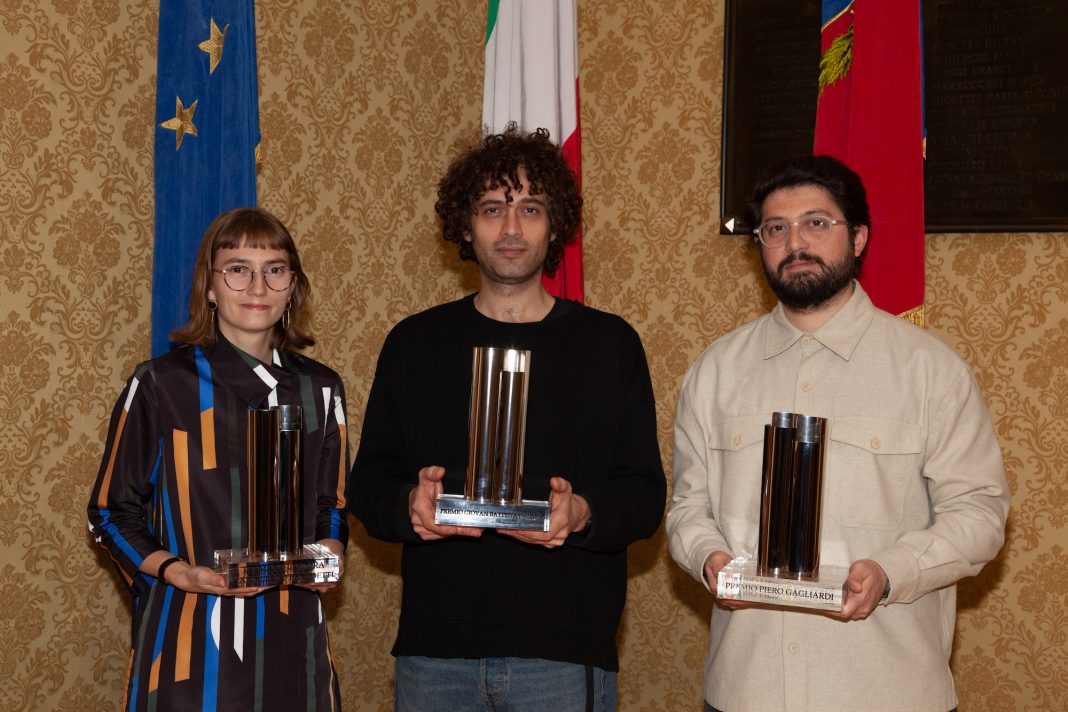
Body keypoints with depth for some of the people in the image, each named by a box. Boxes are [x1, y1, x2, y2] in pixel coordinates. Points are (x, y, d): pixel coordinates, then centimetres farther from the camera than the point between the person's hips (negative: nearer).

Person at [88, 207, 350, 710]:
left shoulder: (320, 390, 9)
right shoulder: (160, 385, -2)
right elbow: (112, 513, 2)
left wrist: (328, 555, -5)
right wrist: (178, 572, -13)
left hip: (290, 638, 3)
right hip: (187, 635, -3)